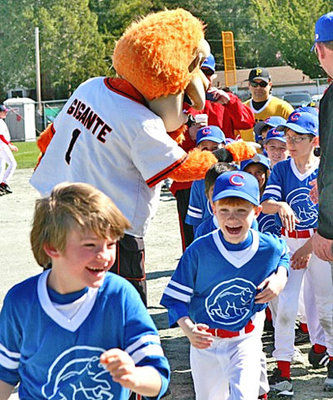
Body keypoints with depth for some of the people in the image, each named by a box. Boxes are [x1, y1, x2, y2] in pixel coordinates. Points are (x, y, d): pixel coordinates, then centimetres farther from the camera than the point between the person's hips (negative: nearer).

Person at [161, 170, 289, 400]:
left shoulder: (269, 247, -11)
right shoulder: (199, 250, -18)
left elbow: (284, 254, 15)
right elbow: (176, 297, -12)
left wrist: (281, 278, -6)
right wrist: (188, 329, -30)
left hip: (246, 340, 0)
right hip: (205, 341, 0)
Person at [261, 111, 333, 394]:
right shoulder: (281, 169, 3)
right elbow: (266, 203, -10)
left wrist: (310, 246, -15)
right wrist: (280, 205, -34)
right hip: (290, 241, 1)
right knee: (286, 304, -8)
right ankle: (283, 367, -4)